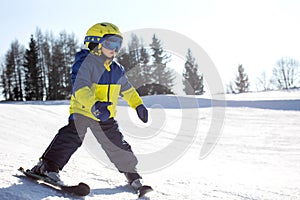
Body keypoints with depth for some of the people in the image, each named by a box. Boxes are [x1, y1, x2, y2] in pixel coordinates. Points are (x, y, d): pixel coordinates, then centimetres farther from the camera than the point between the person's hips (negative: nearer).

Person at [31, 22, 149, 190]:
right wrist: (93, 105, -48)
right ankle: (48, 166, -16)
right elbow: (80, 88, -32)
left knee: (117, 144, 9)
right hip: (82, 111, -6)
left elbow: (127, 89, 23)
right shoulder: (85, 63, -17)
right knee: (71, 137, -23)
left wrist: (138, 105, 15)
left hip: (107, 116, 6)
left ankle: (131, 172, 24)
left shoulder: (117, 70, 7)